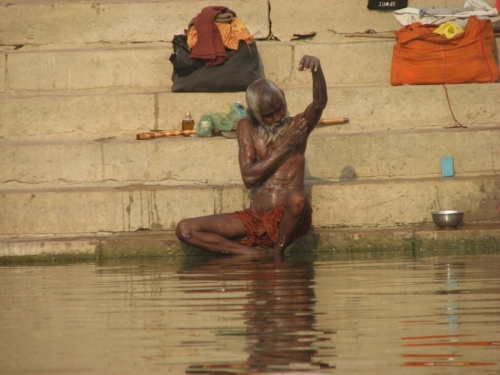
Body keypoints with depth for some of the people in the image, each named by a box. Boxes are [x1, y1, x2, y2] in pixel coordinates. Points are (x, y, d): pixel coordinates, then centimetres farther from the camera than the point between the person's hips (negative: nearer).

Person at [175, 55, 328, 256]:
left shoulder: (297, 126, 2)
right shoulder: (247, 128, 8)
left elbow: (320, 103, -20)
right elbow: (249, 177, -4)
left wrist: (317, 69, -38)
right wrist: (284, 147, -10)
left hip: (287, 219, -3)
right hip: (255, 218, 3)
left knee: (298, 198, -40)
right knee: (185, 230, -10)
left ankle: (277, 254, -15)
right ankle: (252, 253, -13)